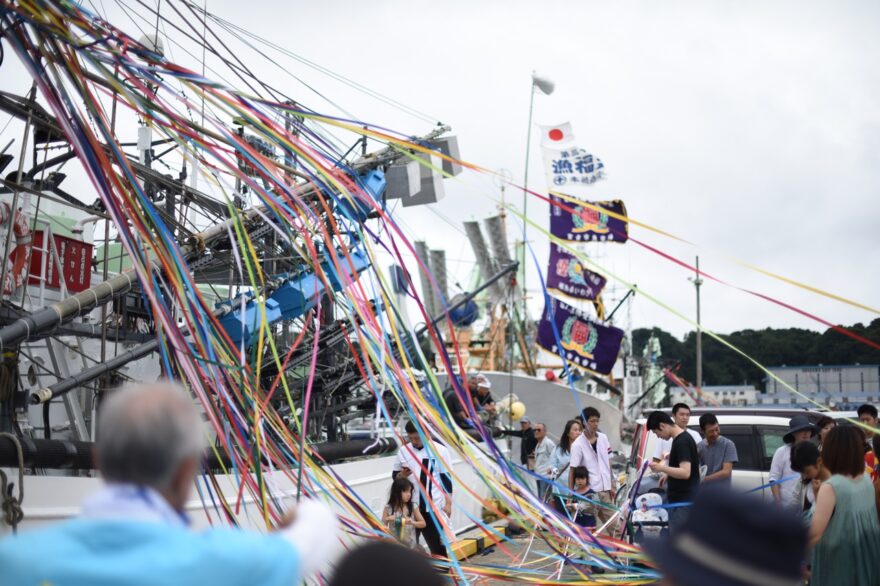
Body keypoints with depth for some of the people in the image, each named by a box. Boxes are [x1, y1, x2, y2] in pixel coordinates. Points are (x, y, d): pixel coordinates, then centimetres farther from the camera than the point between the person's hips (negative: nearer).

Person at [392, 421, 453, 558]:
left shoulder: (440, 450, -5)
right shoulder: (403, 450, 2)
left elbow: (446, 478, -1)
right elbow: (394, 475, 10)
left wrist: (448, 503, -5)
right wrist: (402, 475, -13)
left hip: (433, 506, -3)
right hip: (409, 506, 3)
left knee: (437, 544, 4)